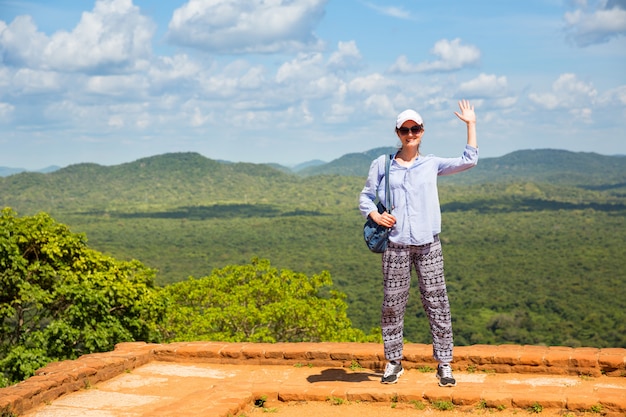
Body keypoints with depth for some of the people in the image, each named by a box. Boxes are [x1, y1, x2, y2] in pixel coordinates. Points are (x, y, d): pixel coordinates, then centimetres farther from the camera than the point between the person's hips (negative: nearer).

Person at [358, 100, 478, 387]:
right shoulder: (382, 165, 7)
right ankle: (393, 362, 17)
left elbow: (468, 160, 3)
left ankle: (444, 364, 8)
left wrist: (470, 124, 4)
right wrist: (374, 215, -8)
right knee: (392, 304, 4)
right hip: (396, 245, 0)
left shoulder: (432, 164, 9)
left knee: (436, 303, 0)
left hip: (428, 244, 0)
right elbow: (366, 197, 12)